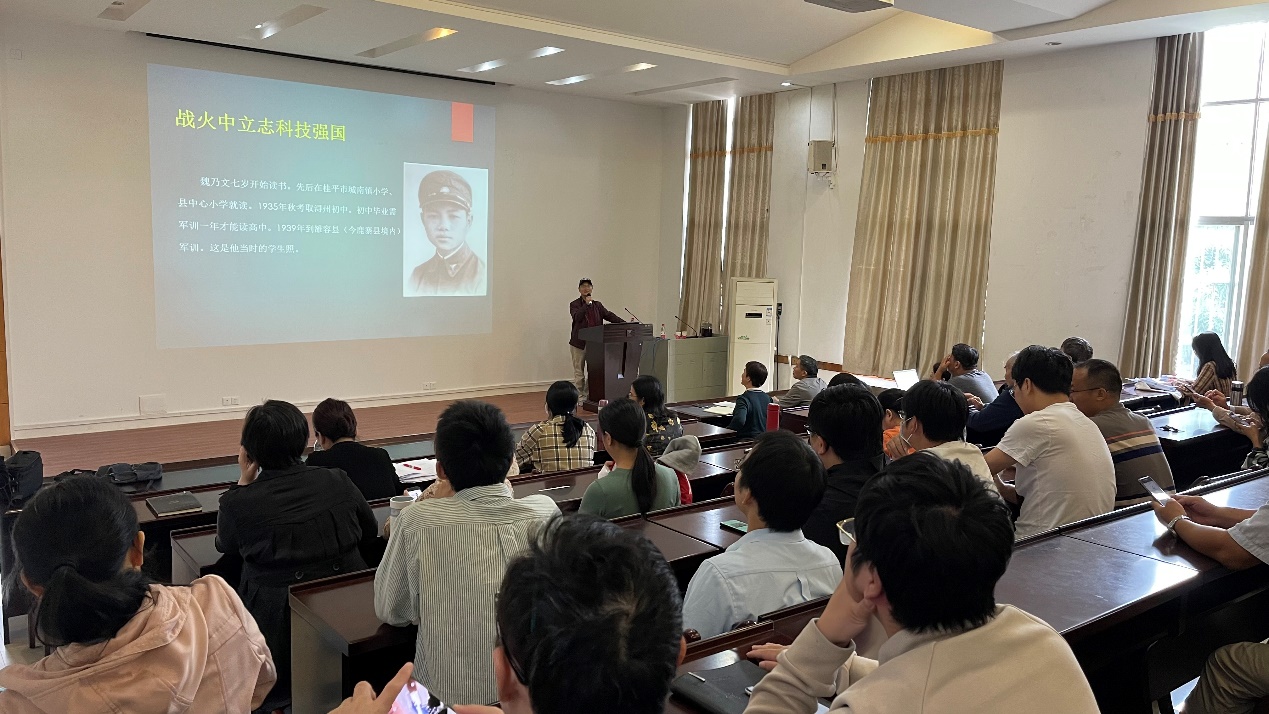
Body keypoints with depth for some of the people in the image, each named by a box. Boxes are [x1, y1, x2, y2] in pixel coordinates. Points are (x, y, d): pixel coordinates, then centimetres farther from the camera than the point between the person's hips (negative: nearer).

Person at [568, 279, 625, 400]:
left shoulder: (597, 305, 13)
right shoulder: (574, 305, 1)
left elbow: (609, 316, 6)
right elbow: (577, 317, -16)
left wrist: (625, 323, -6)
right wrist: (587, 304, -16)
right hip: (579, 343, -4)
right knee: (579, 371, 1)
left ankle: (590, 394, 13)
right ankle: (580, 396, 8)